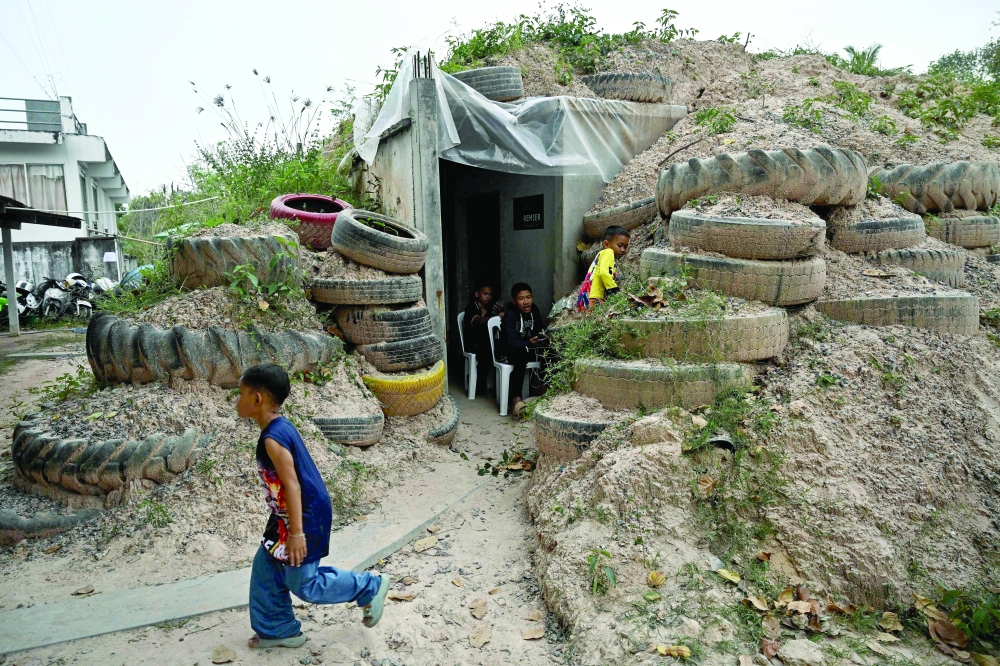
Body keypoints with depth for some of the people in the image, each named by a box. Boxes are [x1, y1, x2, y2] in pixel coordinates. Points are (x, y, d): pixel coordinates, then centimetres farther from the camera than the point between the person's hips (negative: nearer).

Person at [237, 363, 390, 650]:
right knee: (264, 570, 17)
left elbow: (292, 485, -27)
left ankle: (370, 587, 15)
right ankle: (278, 630, 32)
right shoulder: (280, 427, 6)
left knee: (302, 584, 4)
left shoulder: (272, 439, -24)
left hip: (304, 518, -10)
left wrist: (297, 533, -25)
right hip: (286, 517, 10)